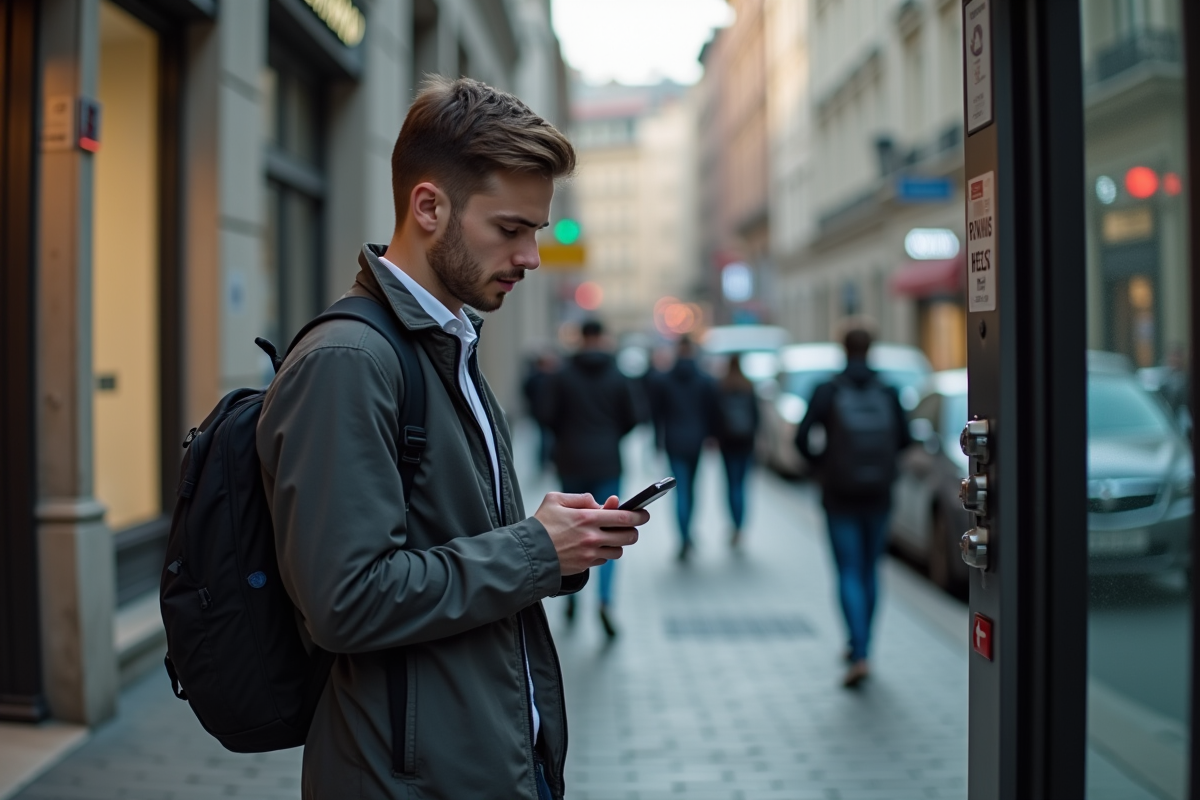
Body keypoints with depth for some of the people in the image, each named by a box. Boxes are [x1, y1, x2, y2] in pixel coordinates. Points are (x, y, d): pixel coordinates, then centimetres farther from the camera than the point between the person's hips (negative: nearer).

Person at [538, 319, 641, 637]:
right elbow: (631, 418, 0)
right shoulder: (618, 377, -1)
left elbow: (548, 416, -6)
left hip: (572, 462, 1)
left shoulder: (563, 375, -3)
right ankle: (606, 599, -17)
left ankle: (571, 594, 21)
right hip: (607, 462, -1)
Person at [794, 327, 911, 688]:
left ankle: (860, 657, -14)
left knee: (849, 574, -1)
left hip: (840, 498, -3)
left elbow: (802, 437, -12)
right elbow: (903, 439, 6)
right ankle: (859, 645, 26)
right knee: (869, 571, 16)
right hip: (878, 496, 3)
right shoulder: (888, 393, 1)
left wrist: (818, 461, 7)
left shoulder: (828, 391, -7)